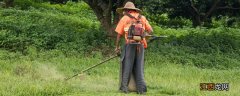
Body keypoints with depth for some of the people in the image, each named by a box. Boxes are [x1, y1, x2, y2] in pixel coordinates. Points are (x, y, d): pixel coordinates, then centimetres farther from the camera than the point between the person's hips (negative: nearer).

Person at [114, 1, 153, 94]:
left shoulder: (124, 18, 5)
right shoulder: (142, 18, 14)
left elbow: (119, 34, 4)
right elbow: (150, 31, 13)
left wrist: (117, 46, 13)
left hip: (130, 45, -3)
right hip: (141, 45, 3)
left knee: (127, 67, 4)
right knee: (139, 68, 8)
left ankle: (124, 87, 3)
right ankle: (141, 88, 1)